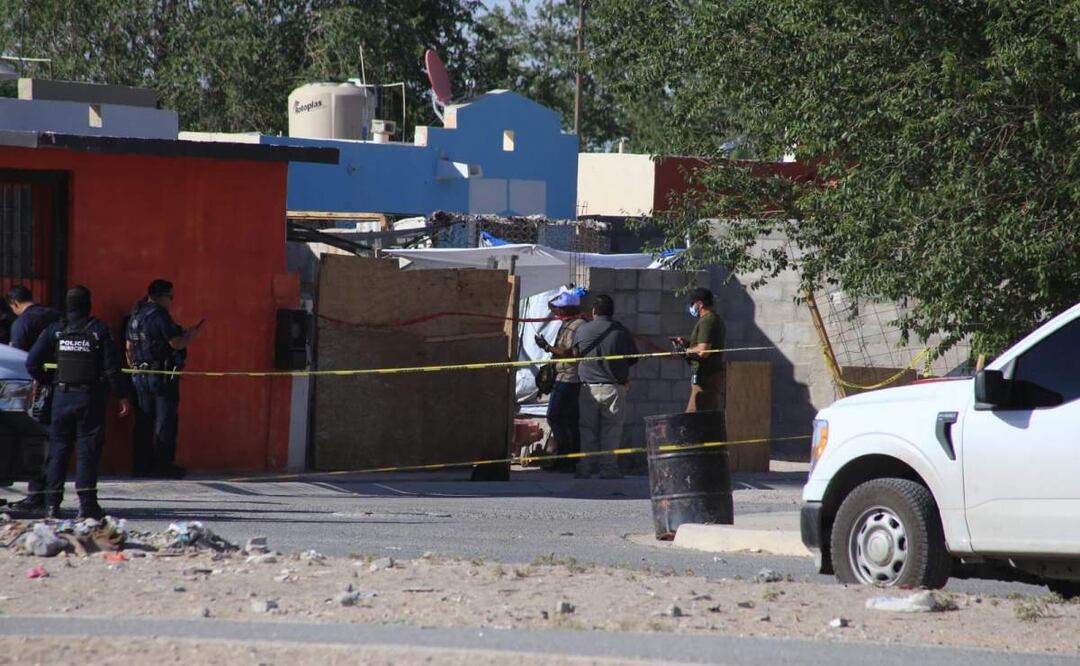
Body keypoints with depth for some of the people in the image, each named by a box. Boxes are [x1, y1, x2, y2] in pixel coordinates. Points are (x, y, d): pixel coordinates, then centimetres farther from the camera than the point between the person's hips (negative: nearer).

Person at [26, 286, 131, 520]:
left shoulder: (54, 330, 3)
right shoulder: (99, 331, -5)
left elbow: (32, 363, 1)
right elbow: (112, 367, -8)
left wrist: (44, 382, 17)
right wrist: (122, 396, -1)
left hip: (62, 396, 2)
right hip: (90, 396, -2)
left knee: (58, 450, 8)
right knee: (88, 449, 1)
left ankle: (52, 504, 5)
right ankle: (86, 503, -3)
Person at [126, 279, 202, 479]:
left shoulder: (135, 315, 11)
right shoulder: (160, 316, -15)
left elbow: (129, 346, 16)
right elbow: (177, 343, -18)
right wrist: (192, 334, 0)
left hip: (140, 376, 8)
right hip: (162, 377, -8)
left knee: (143, 422, 10)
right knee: (165, 421, -1)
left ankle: (142, 465, 10)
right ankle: (163, 465, -1)